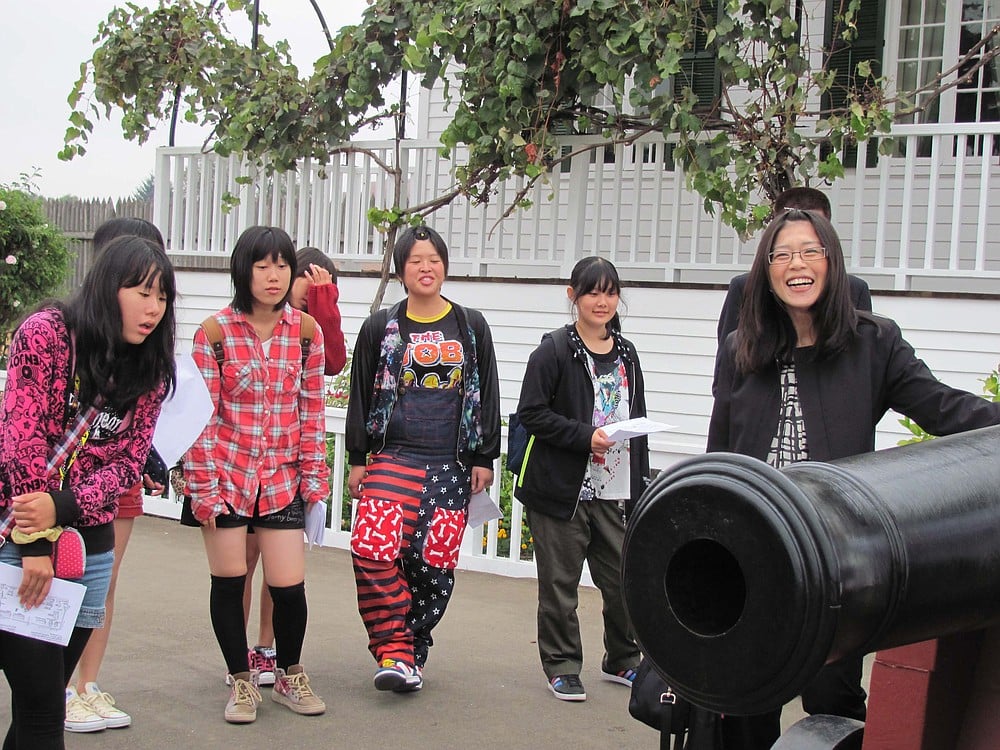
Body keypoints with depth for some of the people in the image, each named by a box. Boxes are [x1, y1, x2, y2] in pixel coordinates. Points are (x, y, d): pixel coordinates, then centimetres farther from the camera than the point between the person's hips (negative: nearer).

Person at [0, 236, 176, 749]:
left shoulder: (149, 371, 7)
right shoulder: (46, 333, -9)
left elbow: (127, 462, 1)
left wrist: (61, 508, -17)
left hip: (90, 542, 5)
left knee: (42, 703, 10)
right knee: (42, 709, -7)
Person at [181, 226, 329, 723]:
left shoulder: (305, 332, 2)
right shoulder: (215, 332, -6)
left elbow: (312, 410, 7)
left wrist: (314, 477, 3)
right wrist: (202, 488, -9)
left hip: (282, 478, 2)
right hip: (226, 474, -2)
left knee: (289, 586, -2)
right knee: (229, 582, 5)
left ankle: (289, 677, 23)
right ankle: (242, 682, 24)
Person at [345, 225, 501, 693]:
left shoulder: (471, 326, 10)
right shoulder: (381, 327, 8)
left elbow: (487, 395, 11)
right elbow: (360, 396, 11)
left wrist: (484, 458, 5)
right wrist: (357, 459, 6)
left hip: (451, 466, 1)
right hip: (392, 457, -1)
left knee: (434, 563, -1)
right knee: (373, 549, -19)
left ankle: (410, 655, 14)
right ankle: (395, 651, -10)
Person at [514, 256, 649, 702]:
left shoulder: (626, 354, 13)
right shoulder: (554, 350, -6)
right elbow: (531, 413, -10)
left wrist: (640, 482, 14)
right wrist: (585, 436, -18)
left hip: (617, 492, 5)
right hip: (562, 487, -5)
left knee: (625, 579, 7)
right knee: (560, 582, 3)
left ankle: (622, 661, 27)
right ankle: (562, 668, 17)